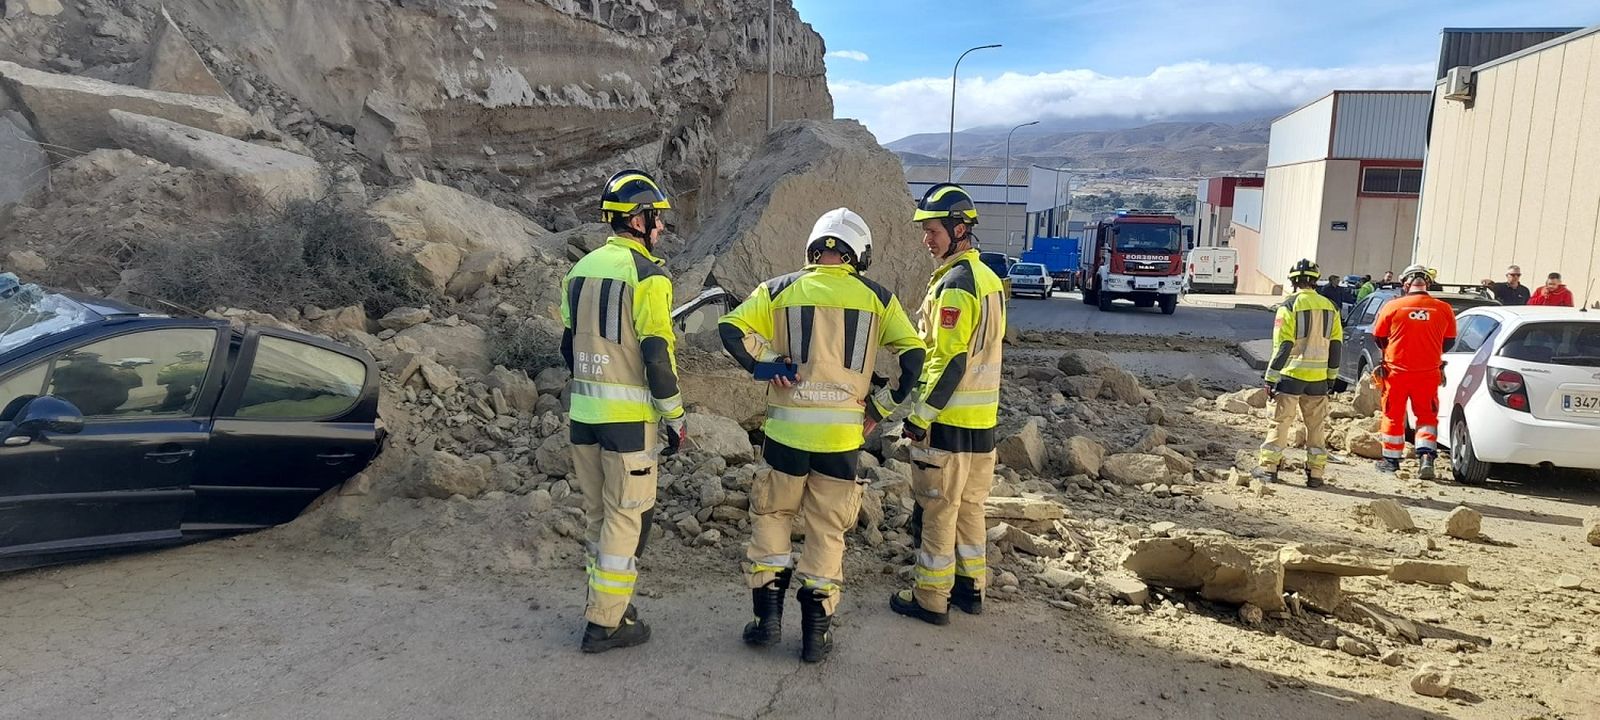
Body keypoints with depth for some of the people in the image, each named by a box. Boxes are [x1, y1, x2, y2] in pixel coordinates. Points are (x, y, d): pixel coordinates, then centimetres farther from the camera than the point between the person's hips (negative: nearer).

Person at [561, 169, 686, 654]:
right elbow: (657, 356, -16)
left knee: (599, 512, 19)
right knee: (628, 516, 3)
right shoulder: (647, 275, -13)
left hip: (584, 413, 7)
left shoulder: (581, 269, 10)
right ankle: (606, 623, 9)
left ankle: (605, 599, 32)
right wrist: (676, 419, -7)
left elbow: (569, 347, 16)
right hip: (628, 416, -7)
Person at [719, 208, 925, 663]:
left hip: (786, 430, 0)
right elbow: (913, 356, -2)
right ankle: (816, 634, 18)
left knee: (771, 517, 19)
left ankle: (768, 619, 19)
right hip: (843, 436, 0)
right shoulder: (877, 298, 3)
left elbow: (731, 328, -6)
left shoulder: (780, 290, 2)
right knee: (827, 532, 12)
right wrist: (880, 408, 4)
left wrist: (766, 365, 0)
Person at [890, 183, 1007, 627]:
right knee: (969, 505, 18)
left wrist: (920, 415, -18)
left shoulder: (953, 285, -18)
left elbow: (949, 360, -22)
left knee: (939, 508, 1)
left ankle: (931, 598, 10)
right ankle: (971, 587, 28)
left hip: (949, 418, -9)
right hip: (983, 416, 9)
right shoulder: (988, 279, 12)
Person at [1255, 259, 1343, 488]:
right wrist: (1331, 377, 18)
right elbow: (1336, 345, 10)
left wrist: (1271, 378, -9)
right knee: (1317, 425, 11)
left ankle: (1268, 467, 6)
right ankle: (1315, 473, 14)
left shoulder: (1289, 306, -10)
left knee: (1280, 421, 4)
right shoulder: (1329, 307, 6)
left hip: (1291, 374, -4)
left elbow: (1282, 346, -14)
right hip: (1318, 377, 4)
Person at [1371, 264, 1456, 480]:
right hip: (1428, 373, 1)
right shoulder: (1443, 309, -3)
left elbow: (1378, 337, 2)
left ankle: (1391, 460, 20)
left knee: (1394, 416, 11)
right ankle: (1426, 457, -2)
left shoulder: (1393, 306, -9)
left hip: (1396, 371, -1)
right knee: (1427, 416, 13)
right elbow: (1449, 341, 9)